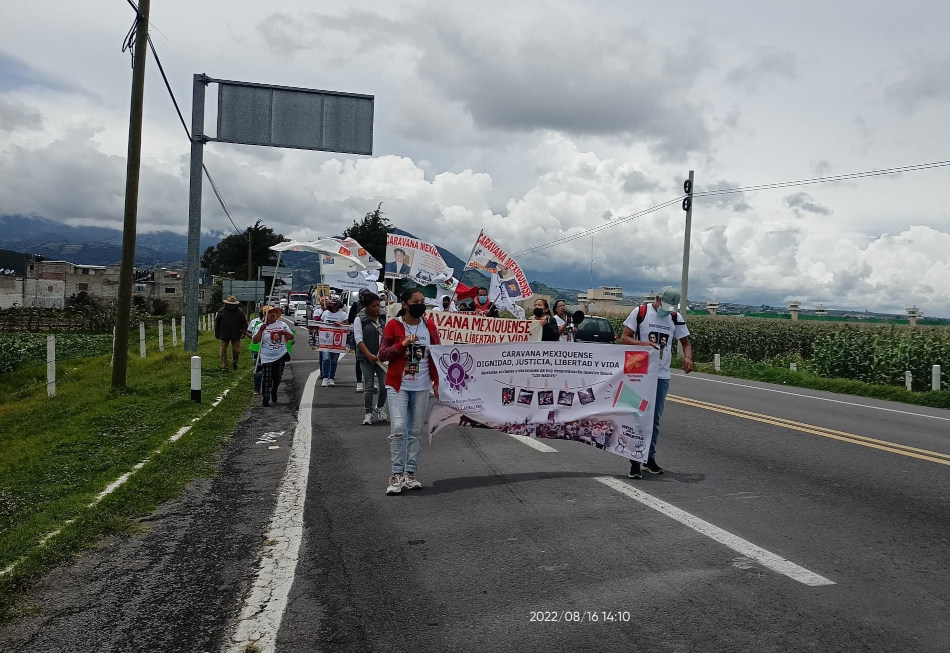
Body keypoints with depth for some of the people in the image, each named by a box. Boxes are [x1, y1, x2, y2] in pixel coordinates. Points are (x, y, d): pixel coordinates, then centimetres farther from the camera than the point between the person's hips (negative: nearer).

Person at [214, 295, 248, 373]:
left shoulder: (240, 312, 2)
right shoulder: (221, 311, 3)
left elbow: (244, 323, 8)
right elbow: (217, 324, 9)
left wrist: (243, 332, -5)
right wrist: (217, 335, 7)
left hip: (236, 336, 0)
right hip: (224, 336, 0)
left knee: (236, 351, 2)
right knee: (223, 351, 2)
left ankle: (234, 362, 31)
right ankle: (224, 366, 11)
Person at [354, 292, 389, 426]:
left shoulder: (383, 317, 9)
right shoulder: (360, 319, -3)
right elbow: (358, 339, -9)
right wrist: (369, 355, -17)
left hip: (382, 356, 3)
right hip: (366, 358, -3)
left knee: (385, 384, -2)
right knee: (369, 387, 0)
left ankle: (380, 407, 22)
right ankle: (368, 413, 11)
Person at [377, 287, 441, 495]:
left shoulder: (429, 326, 6)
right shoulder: (393, 325, -2)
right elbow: (382, 354, -3)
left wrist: (436, 382, 3)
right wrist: (402, 344, -17)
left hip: (421, 386, 3)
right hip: (398, 385, -3)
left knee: (416, 431, 6)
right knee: (398, 428, -13)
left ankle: (410, 474, 14)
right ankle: (397, 475, -4)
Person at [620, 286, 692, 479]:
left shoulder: (676, 318, 6)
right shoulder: (640, 312, -5)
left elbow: (685, 342, 11)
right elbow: (624, 339, -6)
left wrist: (687, 357, -11)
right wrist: (643, 343, -24)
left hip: (662, 375, 4)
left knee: (655, 419, 11)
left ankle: (650, 458, 23)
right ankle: (635, 460, 2)